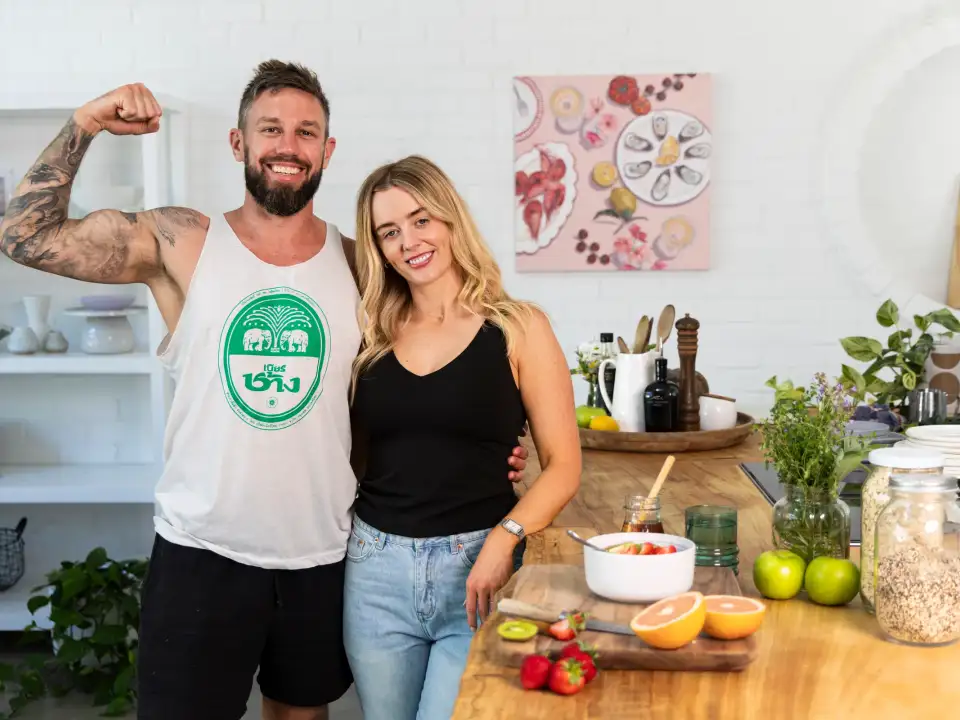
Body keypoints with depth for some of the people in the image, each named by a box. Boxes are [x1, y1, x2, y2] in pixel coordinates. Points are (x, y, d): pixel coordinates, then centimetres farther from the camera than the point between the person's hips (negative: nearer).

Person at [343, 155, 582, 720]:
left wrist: (503, 539, -18)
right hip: (377, 568, 4)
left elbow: (563, 466, -6)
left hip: (477, 569, -3)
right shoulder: (373, 334, 6)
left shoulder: (517, 328, -3)